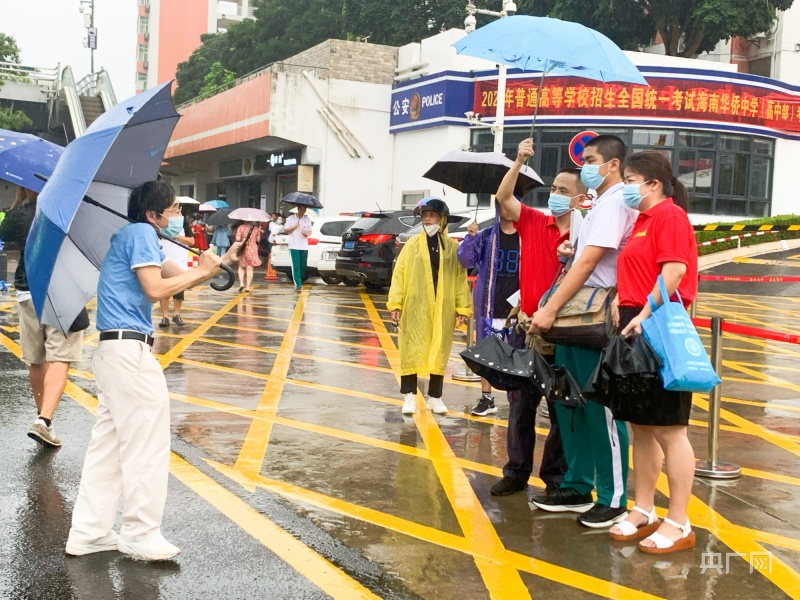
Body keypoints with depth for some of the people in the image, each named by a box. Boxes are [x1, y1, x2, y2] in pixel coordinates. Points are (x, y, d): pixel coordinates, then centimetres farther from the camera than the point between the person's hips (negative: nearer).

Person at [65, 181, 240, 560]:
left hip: (114, 350, 10)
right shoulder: (141, 233, -9)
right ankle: (140, 535, 5)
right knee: (147, 444, -3)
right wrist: (202, 272, -5)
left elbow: (180, 276, 21)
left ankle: (88, 533, 18)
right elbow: (156, 289, -17)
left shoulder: (135, 236, 21)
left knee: (108, 443, 12)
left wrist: (221, 262, 9)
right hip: (129, 348, -10)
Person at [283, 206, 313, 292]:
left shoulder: (307, 219, 13)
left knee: (303, 265, 5)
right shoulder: (291, 218, 5)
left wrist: (307, 234, -8)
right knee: (296, 265, -10)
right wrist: (294, 227, -12)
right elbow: (286, 230, 4)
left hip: (304, 246, 3)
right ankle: (298, 284, -11)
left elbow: (310, 231, 15)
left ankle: (299, 281, 26)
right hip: (294, 246, -3)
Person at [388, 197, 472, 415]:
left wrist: (463, 307, -2)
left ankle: (435, 397, 20)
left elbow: (460, 279, 3)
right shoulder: (412, 245, 2)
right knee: (411, 351, 2)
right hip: (415, 308, -1)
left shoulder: (453, 247, 4)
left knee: (439, 353, 9)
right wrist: (396, 303, -8)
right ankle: (409, 396, 12)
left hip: (443, 309, 1)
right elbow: (399, 274, -1)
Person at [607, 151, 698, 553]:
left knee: (669, 429, -4)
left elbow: (675, 270, -19)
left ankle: (678, 525, 4)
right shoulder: (642, 220, 18)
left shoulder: (670, 215, -8)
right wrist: (622, 304, 7)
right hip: (636, 331, 9)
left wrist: (645, 314, -23)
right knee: (641, 426, 12)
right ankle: (644, 512, 21)